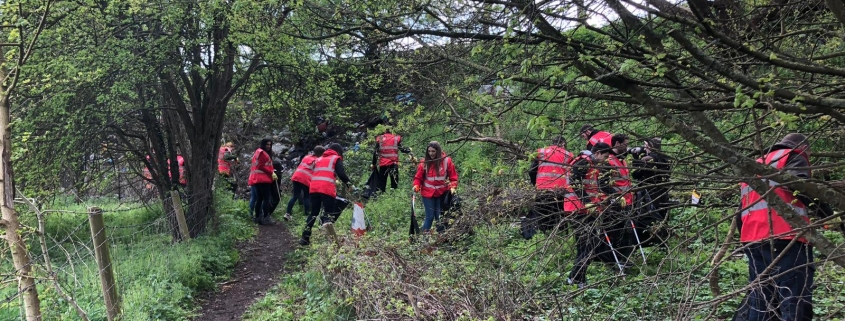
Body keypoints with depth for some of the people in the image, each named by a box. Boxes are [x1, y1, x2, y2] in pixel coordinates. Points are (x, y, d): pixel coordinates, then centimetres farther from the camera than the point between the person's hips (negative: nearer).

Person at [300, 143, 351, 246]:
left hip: (313, 187, 5)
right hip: (327, 189, -5)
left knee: (314, 212, 14)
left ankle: (305, 237, 8)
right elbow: (341, 174, -4)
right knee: (329, 210, 1)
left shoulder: (318, 159, 28)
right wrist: (349, 184, 1)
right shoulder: (336, 159, 10)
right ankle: (328, 220, -34)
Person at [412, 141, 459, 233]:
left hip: (441, 193, 1)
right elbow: (418, 177, 0)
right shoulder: (424, 162, -6)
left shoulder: (447, 161, -5)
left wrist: (452, 187, -12)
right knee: (430, 216, -3)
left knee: (440, 216, 7)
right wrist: (416, 186, -17)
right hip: (428, 194, -1)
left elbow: (453, 176, 1)